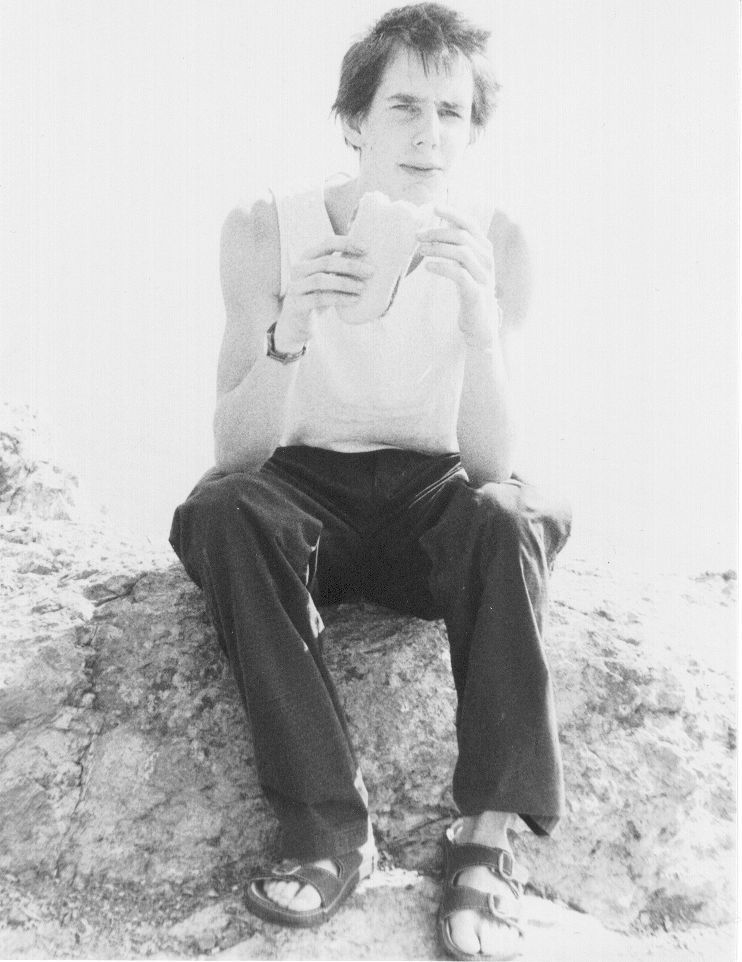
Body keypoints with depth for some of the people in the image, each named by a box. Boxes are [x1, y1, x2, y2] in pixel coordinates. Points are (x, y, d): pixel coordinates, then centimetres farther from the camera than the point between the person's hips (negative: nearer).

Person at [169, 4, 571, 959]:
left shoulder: (495, 244, -8)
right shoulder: (267, 230, -10)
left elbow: (491, 462, -16)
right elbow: (236, 448, -16)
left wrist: (479, 310, -30)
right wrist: (290, 332, -34)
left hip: (427, 497, 0)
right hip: (302, 493, 0)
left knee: (508, 518, -31)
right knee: (222, 513, -31)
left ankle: (491, 832, -24)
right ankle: (329, 824, -25)